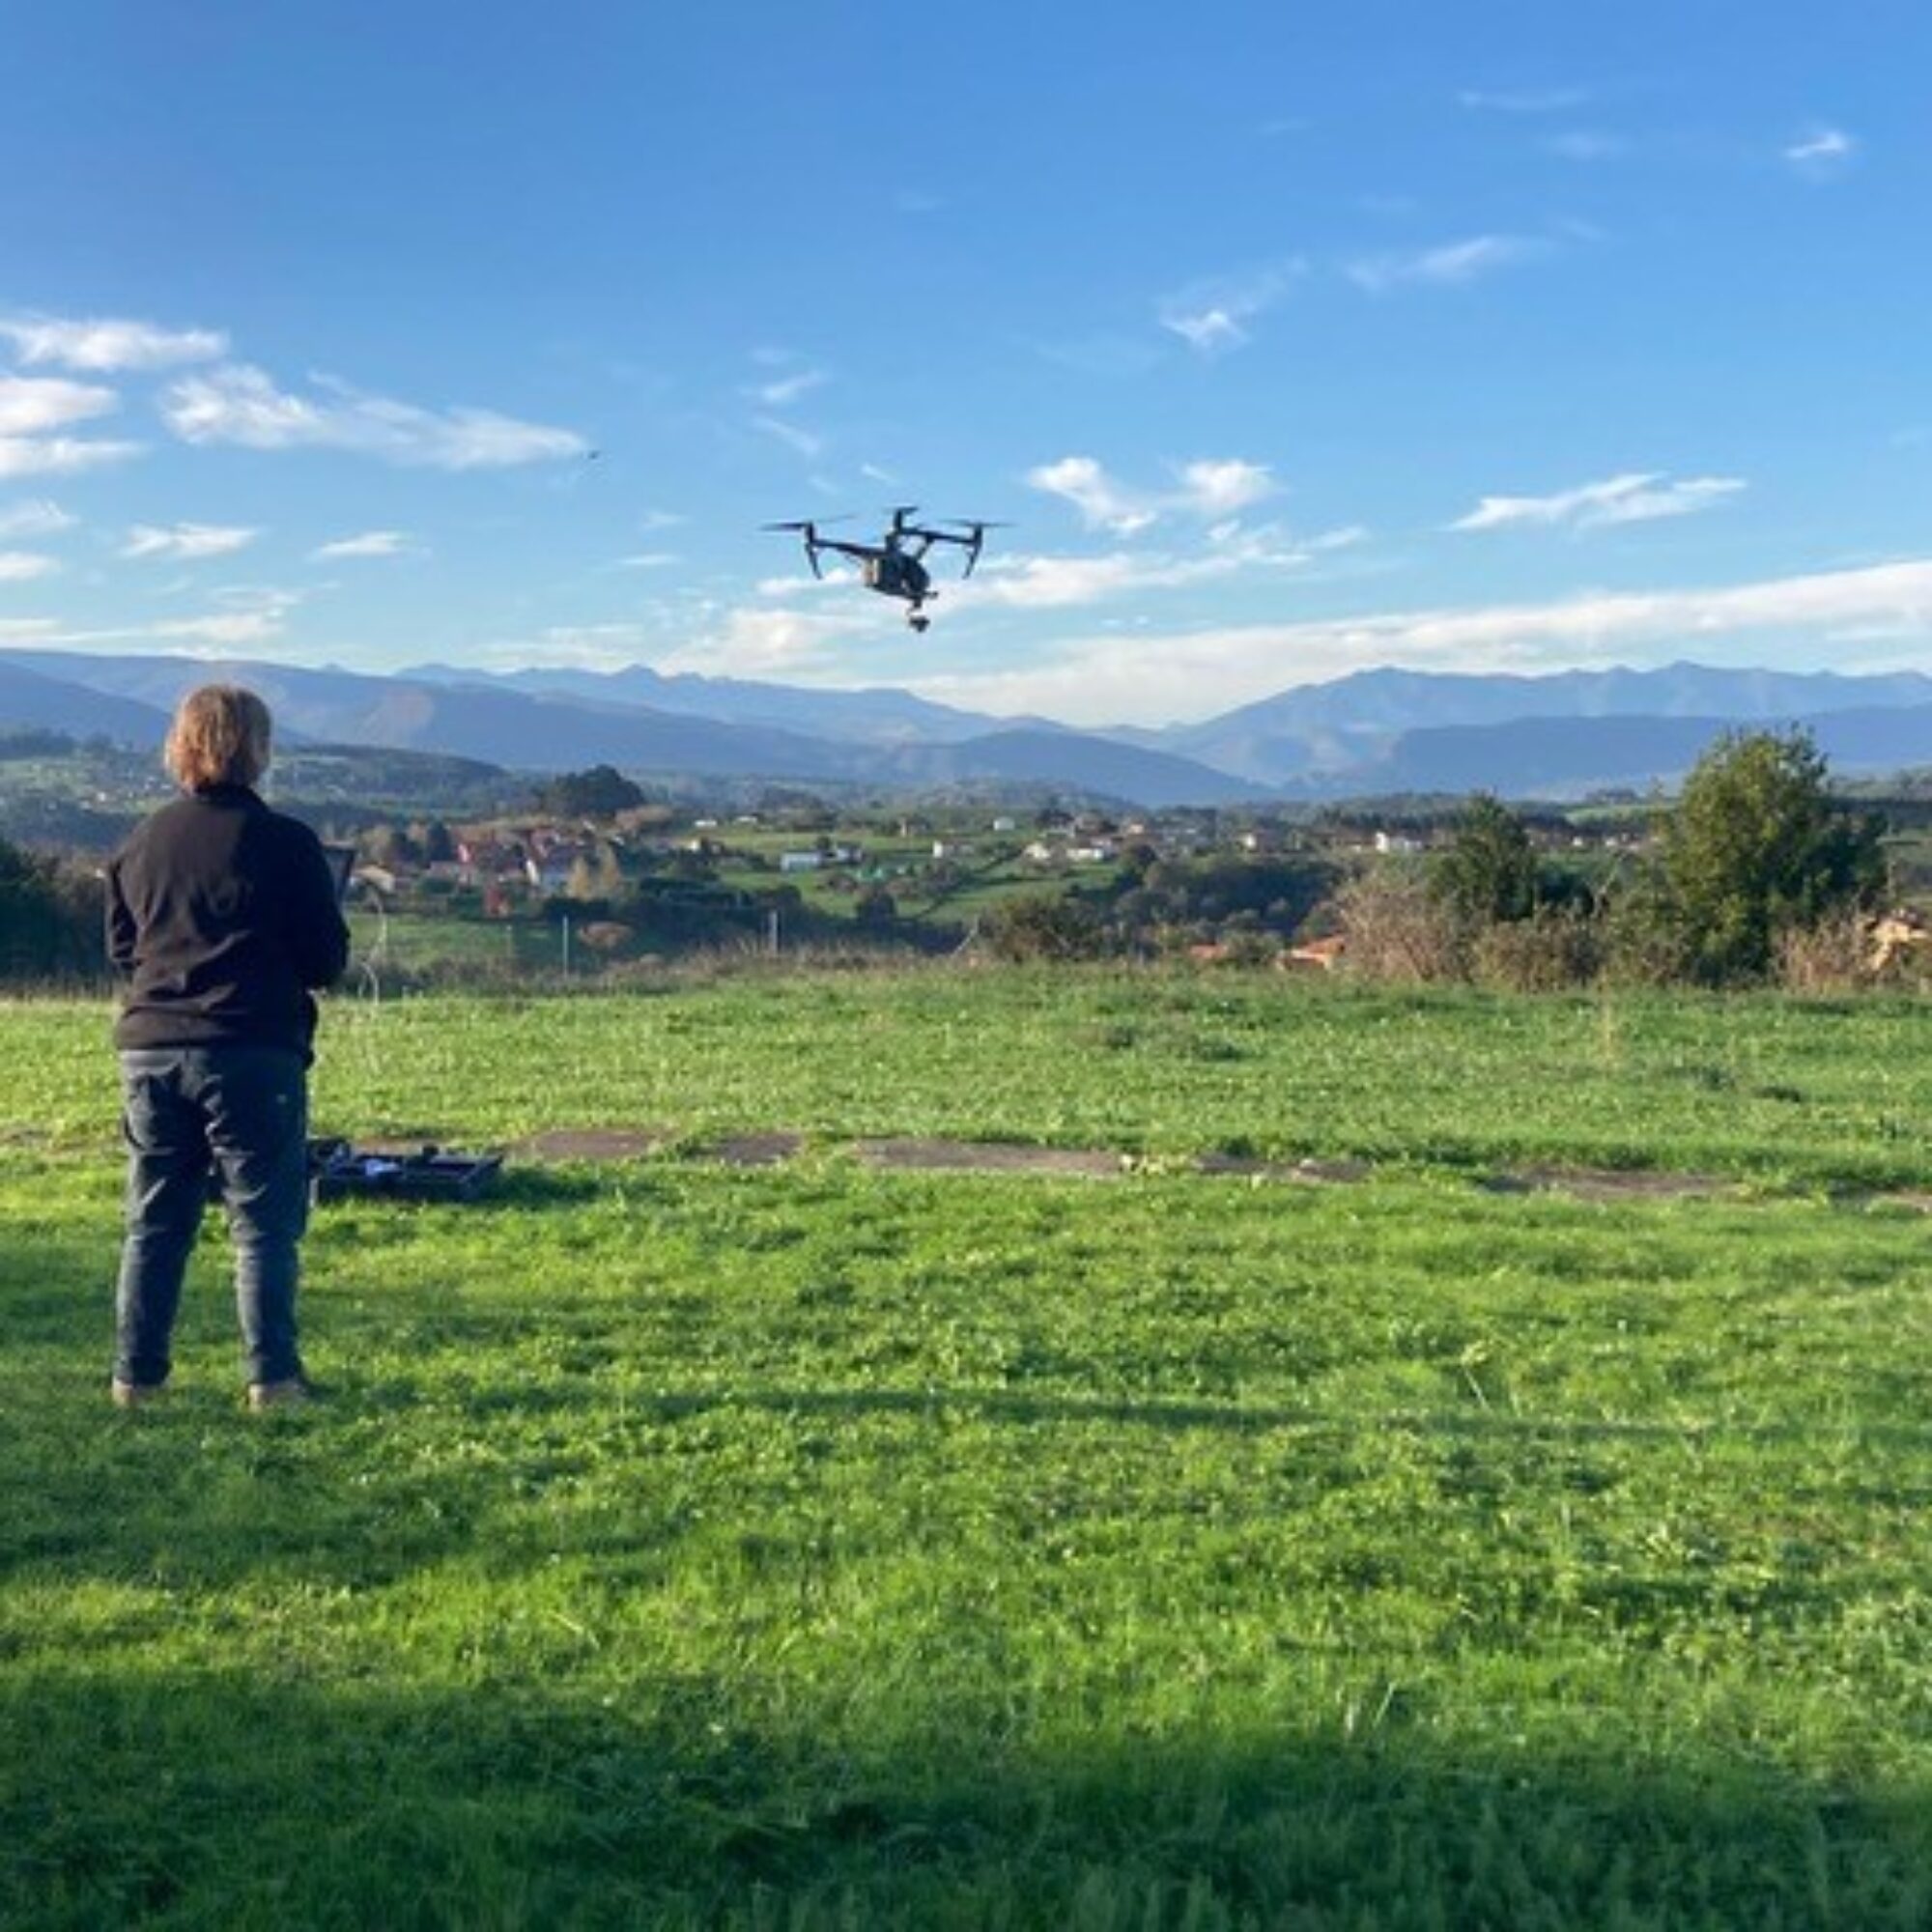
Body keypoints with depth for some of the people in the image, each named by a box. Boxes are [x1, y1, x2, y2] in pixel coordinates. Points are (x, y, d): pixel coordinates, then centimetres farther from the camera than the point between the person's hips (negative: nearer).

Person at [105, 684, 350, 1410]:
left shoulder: (141, 842, 7)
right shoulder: (285, 844, -7)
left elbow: (120, 948, 17)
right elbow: (326, 960, -2)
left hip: (151, 1049, 4)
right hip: (253, 1053, -4)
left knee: (154, 1221, 12)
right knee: (263, 1221, 2)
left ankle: (136, 1372, 15)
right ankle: (271, 1375, 1)